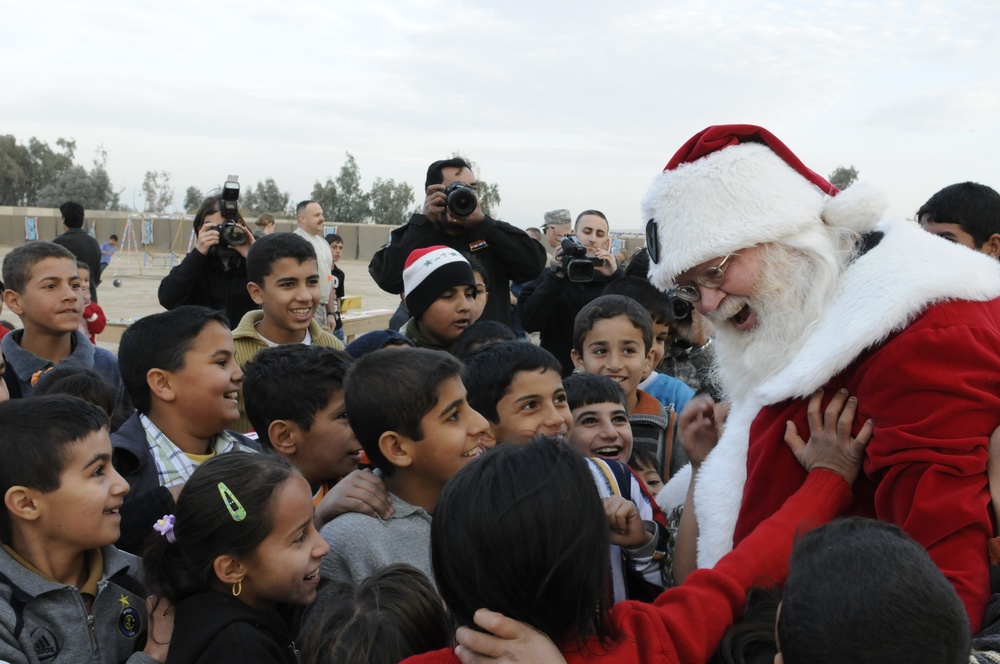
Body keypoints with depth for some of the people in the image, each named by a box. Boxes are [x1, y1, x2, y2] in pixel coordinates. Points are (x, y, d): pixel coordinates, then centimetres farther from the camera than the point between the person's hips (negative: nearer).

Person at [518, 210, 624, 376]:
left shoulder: (614, 276, 2)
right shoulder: (549, 274, 1)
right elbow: (528, 322, -12)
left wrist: (616, 276, -22)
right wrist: (556, 276, -17)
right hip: (558, 371, 0)